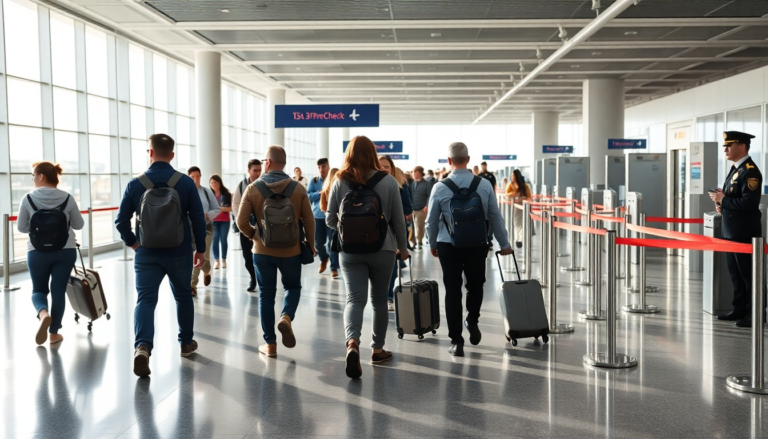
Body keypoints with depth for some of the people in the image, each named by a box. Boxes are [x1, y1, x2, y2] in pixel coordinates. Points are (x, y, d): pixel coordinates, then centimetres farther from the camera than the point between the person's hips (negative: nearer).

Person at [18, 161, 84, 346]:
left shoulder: (28, 199, -6)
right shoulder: (67, 198, -4)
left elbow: (21, 227, 2)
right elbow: (79, 225, 5)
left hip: (37, 252, -1)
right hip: (65, 251, 1)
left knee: (39, 289, 15)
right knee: (58, 290, 8)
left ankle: (43, 313, -16)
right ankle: (54, 333, 12)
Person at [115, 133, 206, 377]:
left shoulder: (135, 184, -4)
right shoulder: (186, 182, -6)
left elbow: (121, 220, -2)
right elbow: (198, 218, -5)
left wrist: (132, 242, 14)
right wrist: (200, 249, 5)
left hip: (147, 254, 0)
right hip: (179, 253, 1)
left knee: (145, 300, -2)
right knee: (183, 296, 19)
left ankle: (142, 346, -25)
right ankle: (186, 342, 32)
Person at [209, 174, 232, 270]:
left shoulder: (227, 194, -3)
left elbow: (231, 208, -4)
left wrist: (220, 208, -15)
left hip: (224, 221, 0)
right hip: (213, 221, 1)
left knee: (223, 239, 0)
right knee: (215, 240, -4)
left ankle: (223, 259, 10)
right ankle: (216, 260, 0)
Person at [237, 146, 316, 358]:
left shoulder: (252, 189, -7)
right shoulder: (298, 188, -6)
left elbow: (241, 221, -8)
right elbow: (309, 220, -4)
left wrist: (254, 235, 11)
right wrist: (311, 245, 9)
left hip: (262, 250, 0)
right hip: (291, 250, 0)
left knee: (266, 295, 11)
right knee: (293, 287, 21)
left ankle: (270, 344, 13)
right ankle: (286, 317, -8)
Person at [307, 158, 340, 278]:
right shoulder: (314, 181, 6)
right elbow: (308, 196, -2)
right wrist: (320, 193, -16)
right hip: (317, 215, 3)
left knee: (332, 242, -4)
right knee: (318, 242, 11)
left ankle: (334, 268, 4)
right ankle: (324, 259, 40)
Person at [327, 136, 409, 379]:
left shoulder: (339, 182, -2)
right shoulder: (389, 181, -5)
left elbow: (330, 220, 4)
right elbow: (398, 219, 0)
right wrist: (402, 247, 14)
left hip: (350, 250, 0)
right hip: (382, 249, 0)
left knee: (355, 299, -2)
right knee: (379, 299, 14)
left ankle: (352, 343, -26)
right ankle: (378, 349, 25)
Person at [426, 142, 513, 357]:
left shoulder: (440, 188, -8)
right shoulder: (484, 185, -6)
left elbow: (432, 220, 1)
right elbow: (495, 217, 1)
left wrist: (432, 244, 19)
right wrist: (504, 244, 14)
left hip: (448, 246, -1)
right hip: (477, 245, 1)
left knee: (452, 291, 5)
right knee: (475, 285, 24)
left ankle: (456, 341, 7)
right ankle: (472, 321, 16)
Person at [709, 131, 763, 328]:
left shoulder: (750, 171, -16)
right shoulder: (735, 169, 15)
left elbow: (749, 202, -25)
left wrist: (724, 200, -17)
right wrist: (721, 200, 4)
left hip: (744, 233, -10)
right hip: (731, 231, 10)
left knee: (748, 274, -3)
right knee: (735, 273, 15)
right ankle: (739, 310, 23)